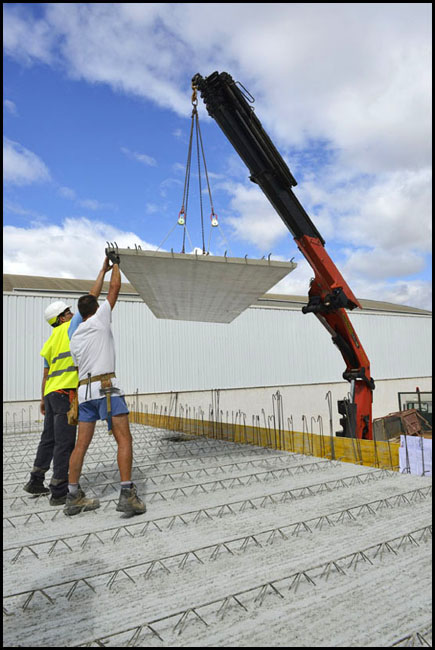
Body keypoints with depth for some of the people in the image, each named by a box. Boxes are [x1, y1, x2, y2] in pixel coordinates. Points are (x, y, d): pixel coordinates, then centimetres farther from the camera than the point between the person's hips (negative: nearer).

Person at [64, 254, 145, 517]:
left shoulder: (75, 338, 21)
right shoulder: (100, 319, 3)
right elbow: (115, 287, 10)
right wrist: (115, 264, 25)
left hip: (84, 389, 7)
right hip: (106, 386, -7)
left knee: (82, 444, 10)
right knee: (124, 440, -6)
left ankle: (74, 498, 15)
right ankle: (128, 495, -12)